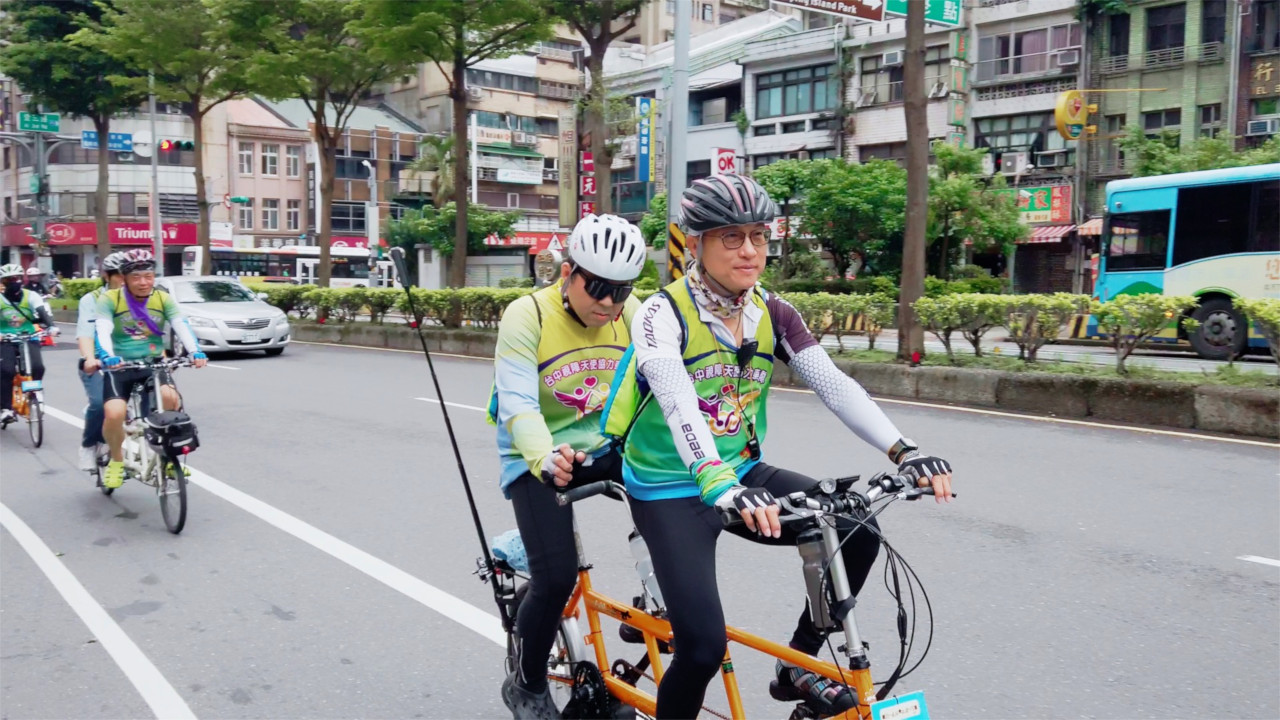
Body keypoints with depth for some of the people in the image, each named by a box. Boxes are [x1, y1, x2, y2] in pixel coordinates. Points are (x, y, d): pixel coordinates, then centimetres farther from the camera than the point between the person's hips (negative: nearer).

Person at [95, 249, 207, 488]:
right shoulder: (109, 299, -7)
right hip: (120, 367, -1)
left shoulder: (163, 299, 1)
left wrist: (195, 351, -31)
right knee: (114, 414, -23)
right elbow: (102, 330, -20)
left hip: (153, 364, 1)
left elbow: (182, 326, -13)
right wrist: (107, 356, -40)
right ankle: (116, 459, 9)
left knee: (170, 398, -28)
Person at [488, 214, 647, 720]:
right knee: (556, 577, -18)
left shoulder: (632, 314, -6)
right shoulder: (527, 316, -18)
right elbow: (518, 403, -27)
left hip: (604, 448, 4)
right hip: (538, 459, -4)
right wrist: (546, 459, -47)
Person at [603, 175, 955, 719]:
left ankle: (798, 666, 9)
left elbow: (834, 384, -11)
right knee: (703, 647, -18)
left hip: (743, 475, 6)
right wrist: (719, 486, -51)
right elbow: (679, 406, -35)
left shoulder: (772, 314, -1)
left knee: (857, 532, -12)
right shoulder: (663, 314, -17)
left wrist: (903, 452, -25)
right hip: (671, 491, -5)